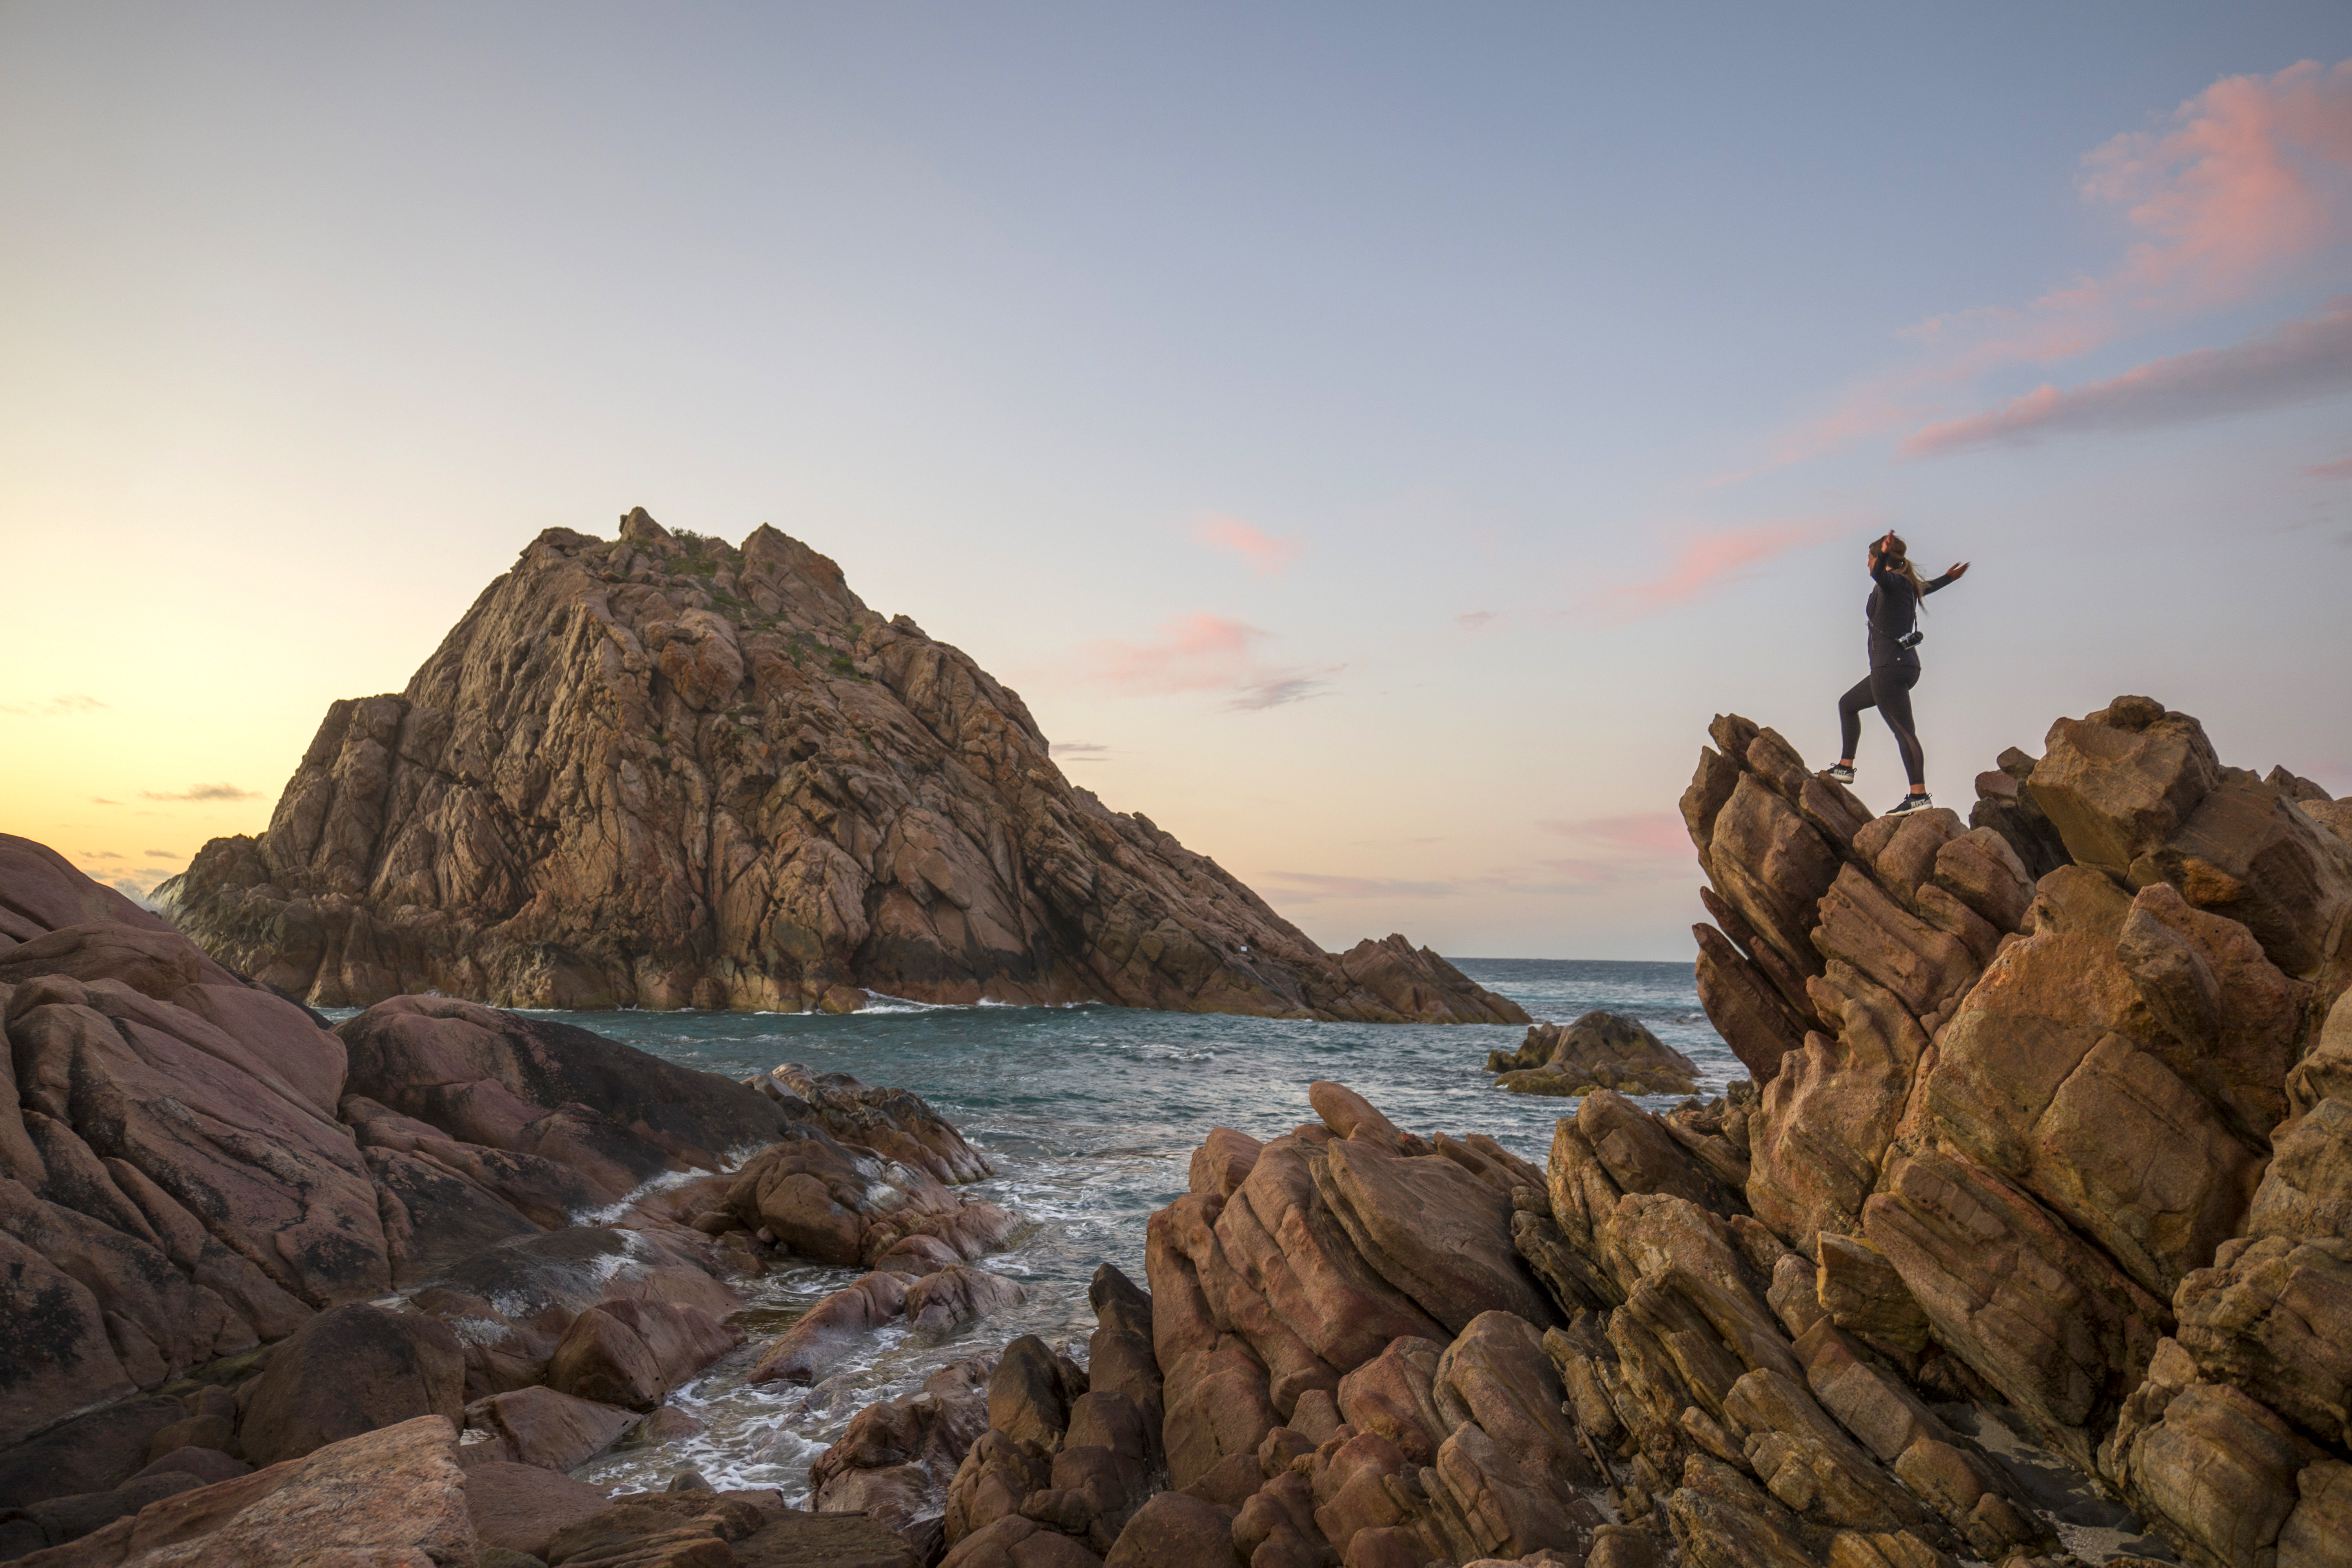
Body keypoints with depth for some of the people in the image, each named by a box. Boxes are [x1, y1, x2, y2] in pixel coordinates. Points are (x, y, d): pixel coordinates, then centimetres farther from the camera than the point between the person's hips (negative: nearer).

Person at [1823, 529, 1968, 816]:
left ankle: (1919, 795, -19)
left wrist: (1885, 554, -51)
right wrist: (1949, 578, 58)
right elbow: (1927, 587, 40)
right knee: (1848, 704, 25)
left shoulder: (1893, 581, -8)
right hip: (1904, 665, 10)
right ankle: (1845, 768, 30)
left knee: (1903, 730, -14)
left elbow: (1879, 575, -34)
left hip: (1891, 667, -10)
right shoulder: (1908, 585, 17)